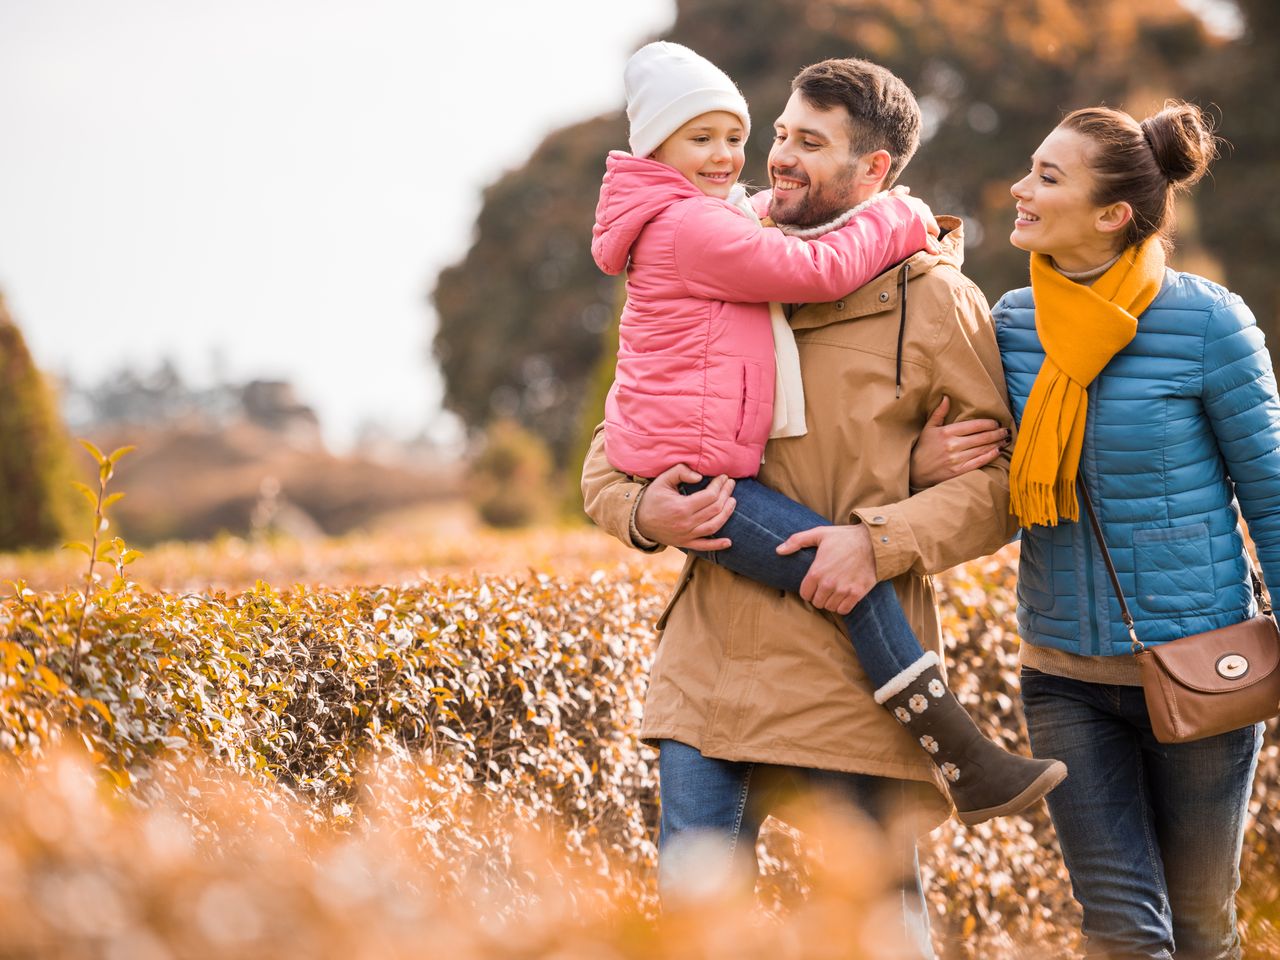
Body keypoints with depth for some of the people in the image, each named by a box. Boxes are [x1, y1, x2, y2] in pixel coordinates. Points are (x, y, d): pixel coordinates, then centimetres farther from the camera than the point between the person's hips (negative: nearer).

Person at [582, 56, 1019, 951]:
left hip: (855, 673, -4)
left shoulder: (932, 299, -1)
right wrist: (640, 510, -6)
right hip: (710, 667, 4)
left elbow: (1004, 477, -1)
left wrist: (882, 541, -15)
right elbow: (610, 455, 17)